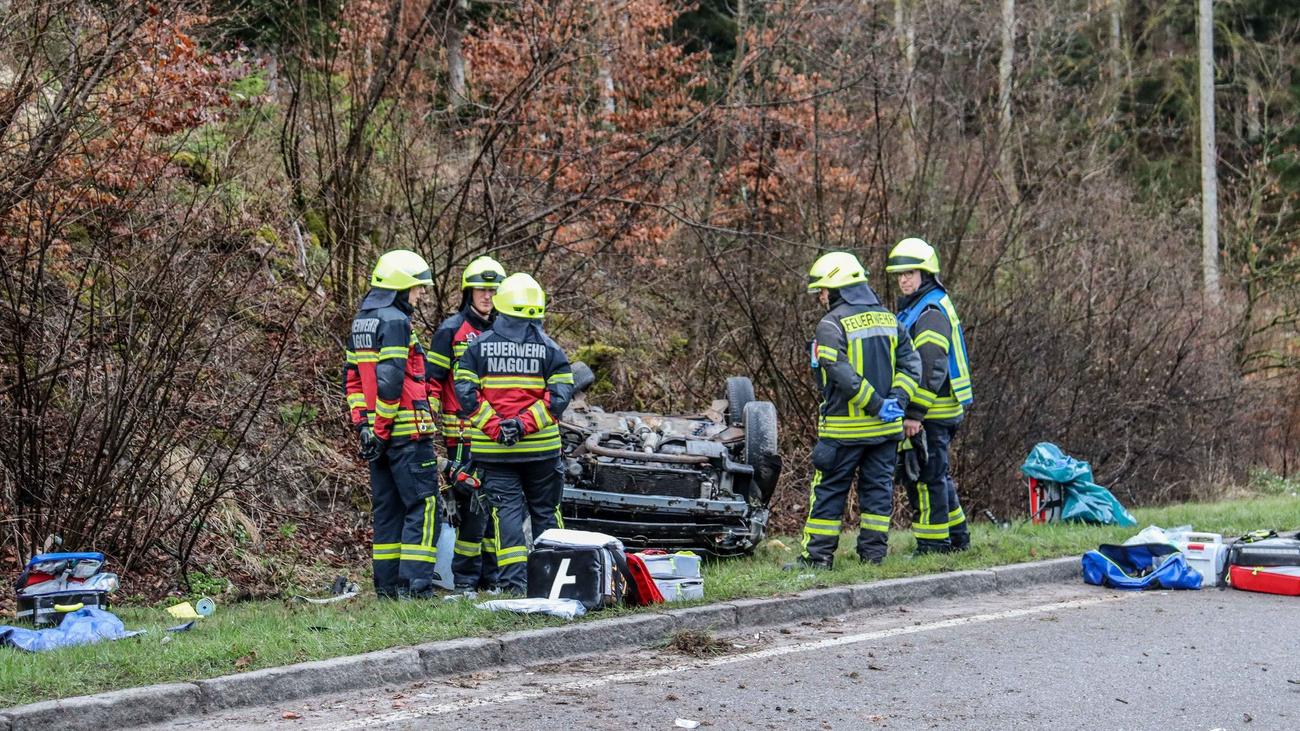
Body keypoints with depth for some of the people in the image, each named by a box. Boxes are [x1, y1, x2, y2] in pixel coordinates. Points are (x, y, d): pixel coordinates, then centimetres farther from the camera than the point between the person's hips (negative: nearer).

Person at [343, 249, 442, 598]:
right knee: (423, 505, -7)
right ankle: (416, 582, -13)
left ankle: (387, 583, 13)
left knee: (387, 507, 12)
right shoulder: (395, 321, -13)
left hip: (378, 433, 9)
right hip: (406, 431, -9)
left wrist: (362, 423, 14)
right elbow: (389, 382, -20)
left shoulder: (361, 322, 16)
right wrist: (381, 430, -15)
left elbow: (351, 378, 18)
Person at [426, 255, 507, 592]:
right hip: (463, 434, -6)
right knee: (473, 504, -10)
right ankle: (465, 577, -4)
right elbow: (431, 380, -5)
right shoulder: (452, 330, -2)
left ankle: (491, 574, 17)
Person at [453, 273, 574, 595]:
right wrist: (526, 423, -13)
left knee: (506, 509, 3)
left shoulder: (479, 346, 1)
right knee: (545, 510, 12)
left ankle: (513, 579, -6)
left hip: (493, 448, 0)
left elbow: (465, 392, -6)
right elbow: (560, 395, -10)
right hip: (541, 447, 0)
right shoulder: (549, 348, -2)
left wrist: (493, 426, -9)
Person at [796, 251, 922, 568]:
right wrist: (896, 401, -4)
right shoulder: (889, 320, 10)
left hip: (845, 428, -5)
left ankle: (818, 555, 3)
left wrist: (876, 404, -15)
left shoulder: (831, 325, -12)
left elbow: (843, 375, -21)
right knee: (878, 488, 11)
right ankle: (874, 552, 12)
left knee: (829, 491, 2)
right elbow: (910, 364, 5)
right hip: (886, 427, 6)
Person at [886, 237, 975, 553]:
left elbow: (931, 369, -21)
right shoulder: (913, 308, 19)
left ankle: (933, 543, -1)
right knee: (937, 475, 17)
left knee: (927, 477, -6)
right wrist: (912, 409, 23)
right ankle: (956, 537, 26)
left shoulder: (931, 312, -15)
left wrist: (914, 413, -23)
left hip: (931, 413, -11)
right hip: (937, 412, 11)